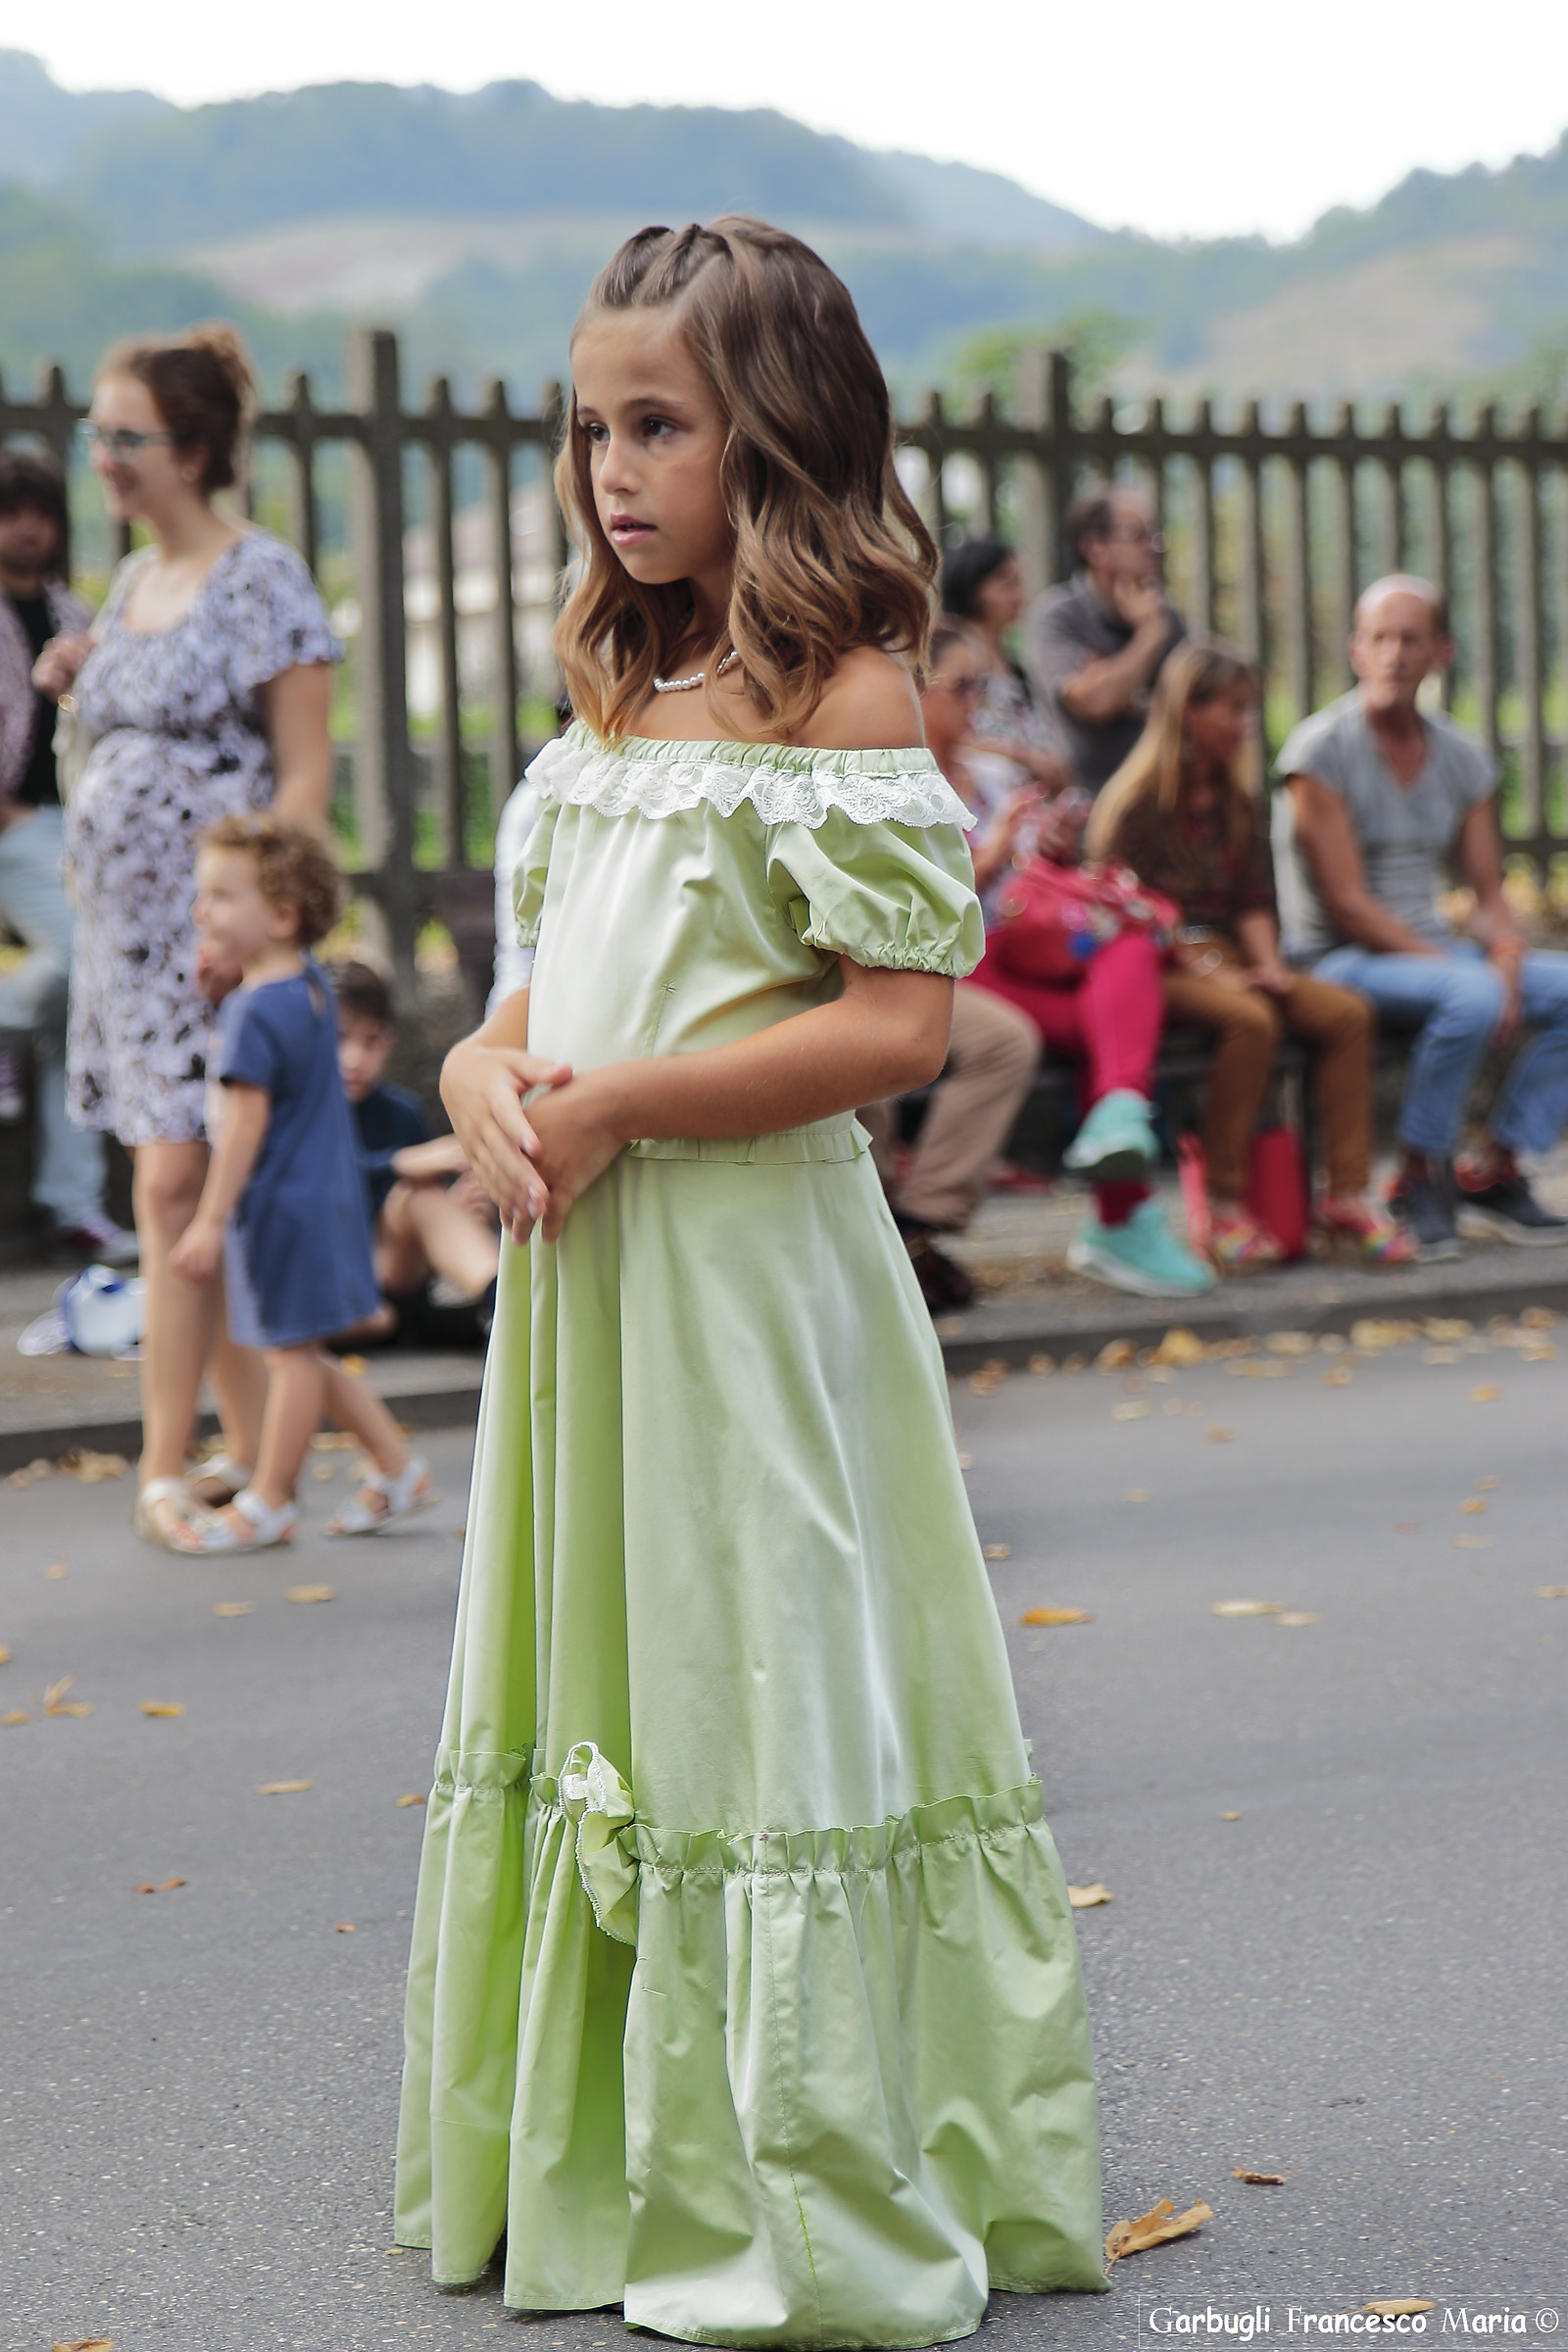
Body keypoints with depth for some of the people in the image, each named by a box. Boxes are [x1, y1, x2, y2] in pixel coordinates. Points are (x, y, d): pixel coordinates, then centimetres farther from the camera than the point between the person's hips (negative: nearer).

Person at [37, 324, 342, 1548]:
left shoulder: (262, 578, -8)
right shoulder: (132, 582, 15)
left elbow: (304, 772, -12)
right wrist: (80, 683, 6)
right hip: (127, 928, 8)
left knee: (176, 1186, -11)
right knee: (207, 1197, 9)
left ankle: (165, 1461, -5)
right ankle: (250, 1449, 15)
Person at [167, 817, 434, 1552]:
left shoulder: (253, 1014, -20)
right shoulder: (311, 985, 7)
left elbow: (245, 1122, -21)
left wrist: (211, 1221, -19)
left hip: (282, 1205, -9)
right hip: (324, 1191, 10)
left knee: (290, 1351, 1)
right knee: (301, 1353, 17)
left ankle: (269, 1500, 10)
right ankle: (396, 1468, 20)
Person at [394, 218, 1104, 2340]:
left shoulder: (845, 687, -10)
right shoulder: (623, 698, 13)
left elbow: (903, 1021, -18)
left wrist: (615, 1105, -18)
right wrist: (488, 1072, -4)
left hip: (755, 1260, -8)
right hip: (586, 1271, 8)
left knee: (758, 1680, -2)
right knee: (597, 1680, 13)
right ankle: (609, 2162, 25)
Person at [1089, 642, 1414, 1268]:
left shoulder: (1237, 806, 18)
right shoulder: (1137, 804, -5)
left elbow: (1255, 903, 15)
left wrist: (1267, 963, -5)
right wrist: (1210, 972, -18)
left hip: (1229, 960, 7)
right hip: (1160, 970, -7)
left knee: (1348, 1012, -18)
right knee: (1251, 1019, -36)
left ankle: (1347, 1194, -18)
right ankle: (1224, 1206, -30)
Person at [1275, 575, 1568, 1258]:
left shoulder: (1464, 760, 9)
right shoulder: (1320, 750, -11)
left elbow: (1489, 895, 9)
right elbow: (1346, 905, -16)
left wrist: (1506, 966, -14)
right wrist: (1460, 971, -21)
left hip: (1435, 951, 7)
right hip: (1337, 959, -7)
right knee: (1470, 996, -34)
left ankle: (1492, 1171, -5)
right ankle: (1418, 1178, -17)